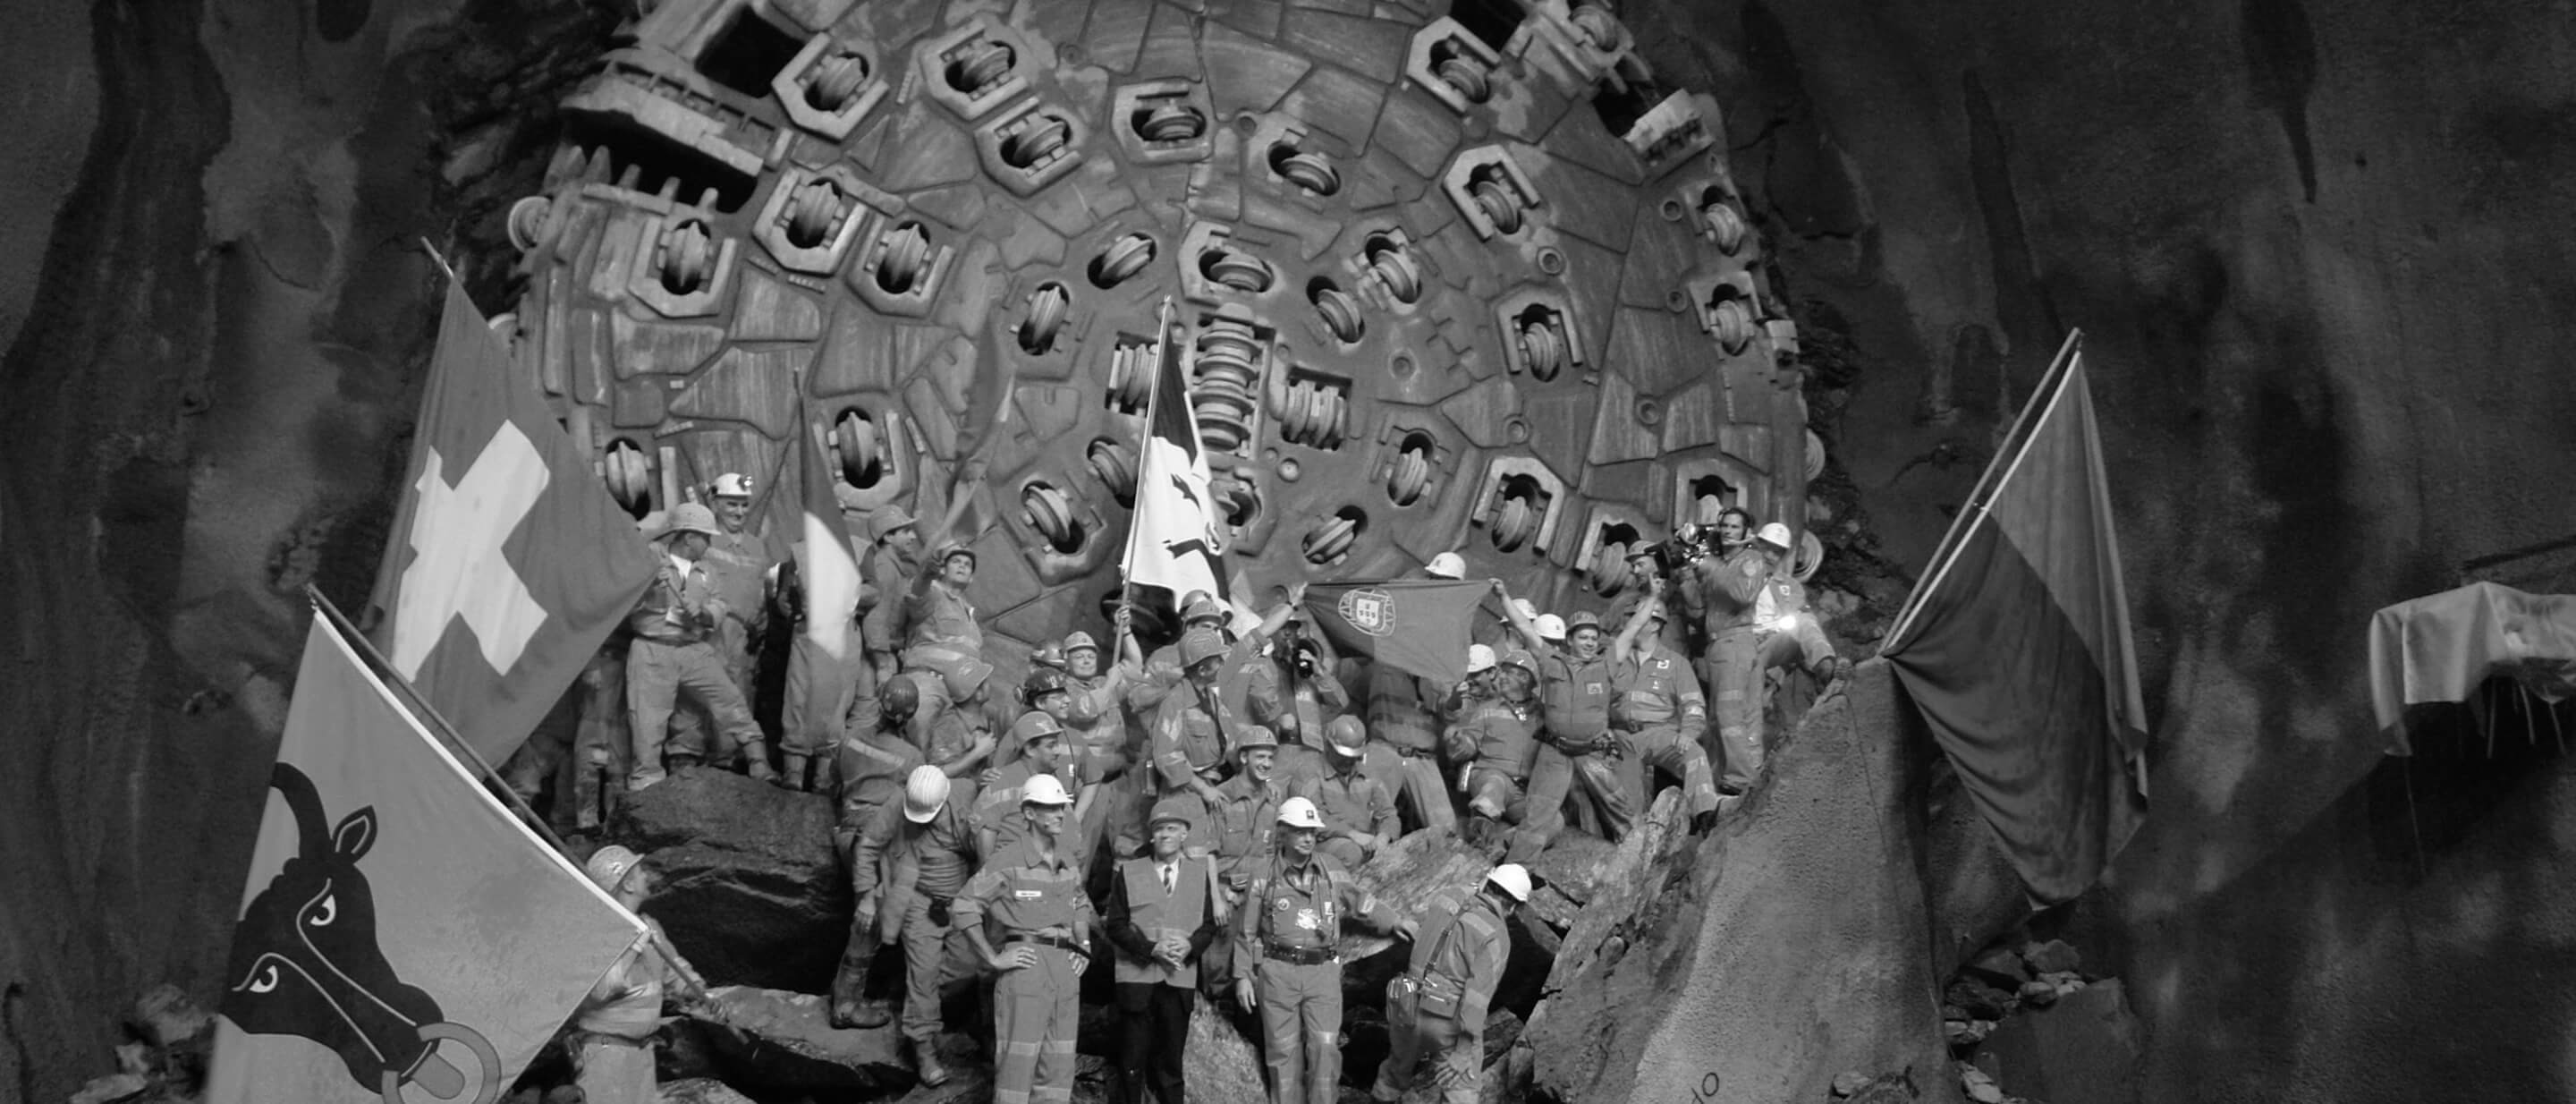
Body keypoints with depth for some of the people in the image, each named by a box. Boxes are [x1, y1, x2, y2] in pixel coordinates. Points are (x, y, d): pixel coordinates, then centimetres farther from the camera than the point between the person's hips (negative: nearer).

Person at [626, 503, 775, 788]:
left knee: (732, 701, -2)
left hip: (696, 650, 4)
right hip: (653, 651, -4)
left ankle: (759, 765, 6)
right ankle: (644, 785, 10)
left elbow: (718, 608, 10)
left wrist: (703, 612, -12)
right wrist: (650, 586, -20)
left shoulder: (703, 571, 14)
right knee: (648, 722, -2)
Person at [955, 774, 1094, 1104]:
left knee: (1059, 1067, 9)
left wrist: (1083, 947, 16)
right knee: (1017, 1064, -7)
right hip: (1026, 964, -6)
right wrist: (993, 958, -10)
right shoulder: (1009, 861, -8)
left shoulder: (1067, 861, 13)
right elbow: (965, 906, -9)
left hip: (1065, 967, 6)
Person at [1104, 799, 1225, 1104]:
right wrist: (1152, 949, -13)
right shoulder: (1129, 872, 5)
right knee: (1132, 1061, -1)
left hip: (1181, 978, 2)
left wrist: (1190, 945, -11)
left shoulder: (1200, 872, 10)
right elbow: (1115, 925, -1)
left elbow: (1209, 926, 10)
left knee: (1171, 1060, 7)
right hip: (1137, 977, -2)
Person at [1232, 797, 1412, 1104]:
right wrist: (1242, 975, 3)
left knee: (1325, 1045, -4)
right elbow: (1246, 931, 5)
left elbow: (1362, 902, 15)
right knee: (1283, 1049, 5)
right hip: (1278, 971, -1)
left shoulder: (1332, 871, 5)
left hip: (1323, 969, 1)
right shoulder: (1264, 878, 0)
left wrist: (1393, 922, 1)